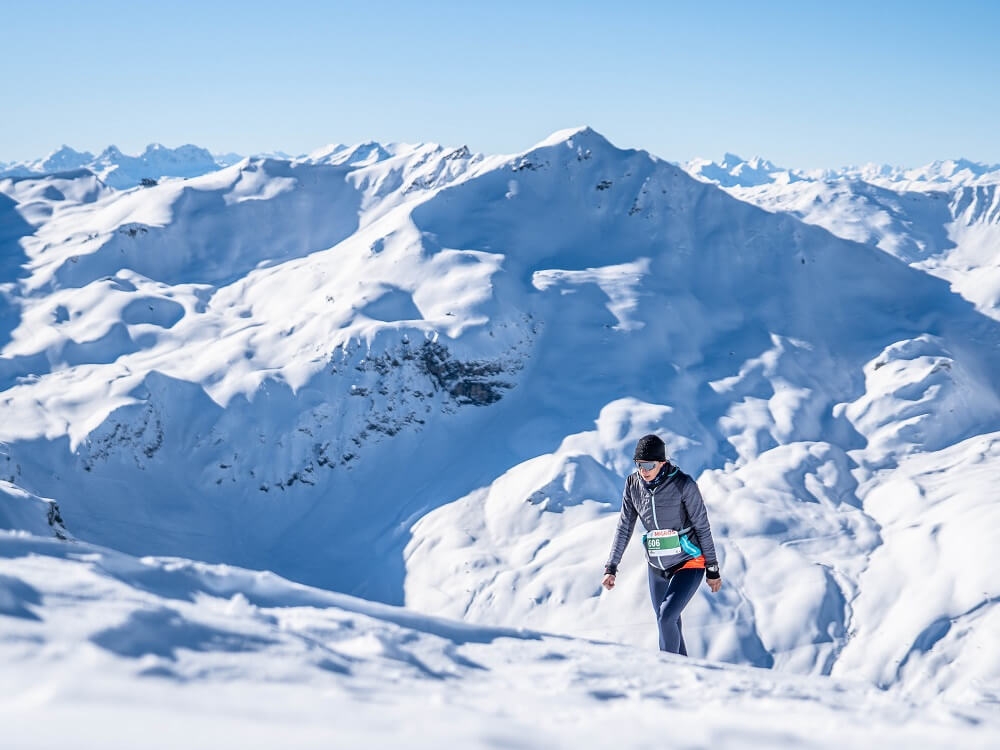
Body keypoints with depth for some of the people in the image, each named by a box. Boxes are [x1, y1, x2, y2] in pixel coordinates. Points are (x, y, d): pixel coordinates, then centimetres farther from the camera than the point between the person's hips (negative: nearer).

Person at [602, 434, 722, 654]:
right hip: (657, 566, 5)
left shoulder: (683, 484, -20)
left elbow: (702, 526, -12)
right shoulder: (633, 484, -8)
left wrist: (712, 569, -6)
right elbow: (624, 527, 0)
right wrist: (611, 567, -3)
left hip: (689, 563, -5)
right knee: (668, 624, 13)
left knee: (666, 618, -18)